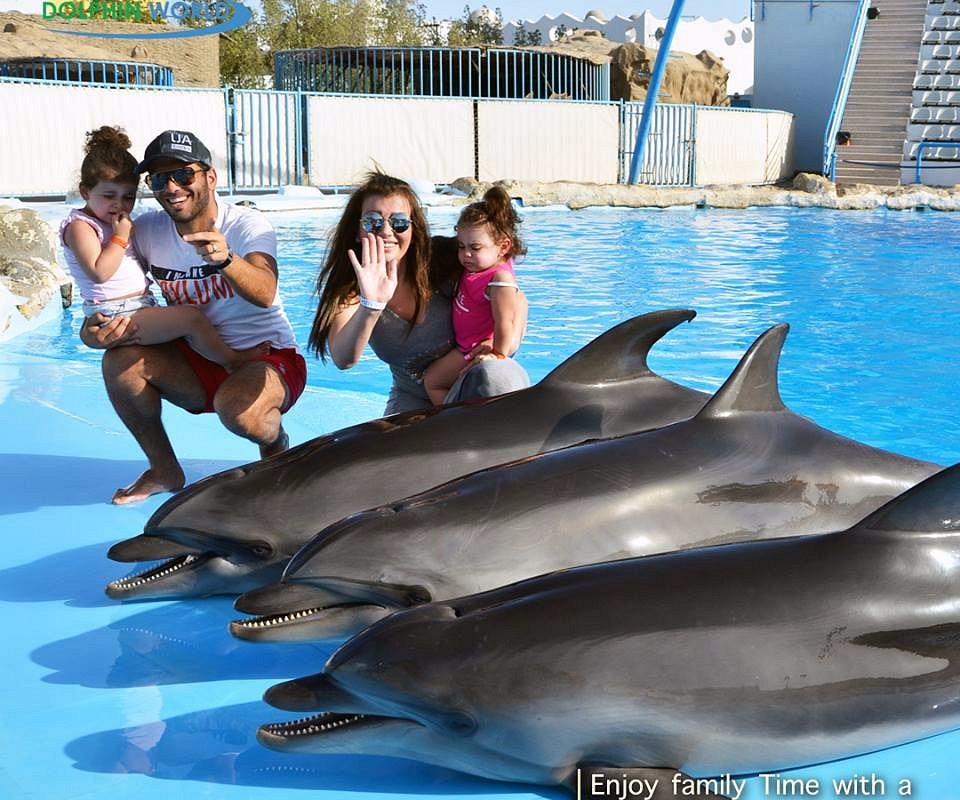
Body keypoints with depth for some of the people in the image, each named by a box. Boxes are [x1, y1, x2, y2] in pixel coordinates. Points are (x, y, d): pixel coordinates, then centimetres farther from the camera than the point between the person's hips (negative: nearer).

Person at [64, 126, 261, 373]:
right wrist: (120, 238, -18)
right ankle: (232, 361, -7)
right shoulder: (80, 226, -10)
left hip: (140, 308, 11)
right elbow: (99, 273, -24)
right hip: (116, 314, -11)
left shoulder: (120, 222, 20)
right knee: (191, 317, -19)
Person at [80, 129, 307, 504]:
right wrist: (93, 330, -24)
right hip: (198, 364, 5)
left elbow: (265, 294, -35)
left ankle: (275, 444, 4)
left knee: (236, 408, -36)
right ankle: (164, 470, 2)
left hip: (269, 357, -5)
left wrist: (225, 259, -56)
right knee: (120, 359, -18)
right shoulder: (146, 230, -3)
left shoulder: (248, 226, -16)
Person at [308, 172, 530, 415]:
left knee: (496, 374, -34)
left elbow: (516, 299, -8)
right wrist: (371, 306, -45)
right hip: (413, 399, 2)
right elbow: (343, 360, -28)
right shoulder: (349, 287, -10)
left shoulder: (441, 259, -16)